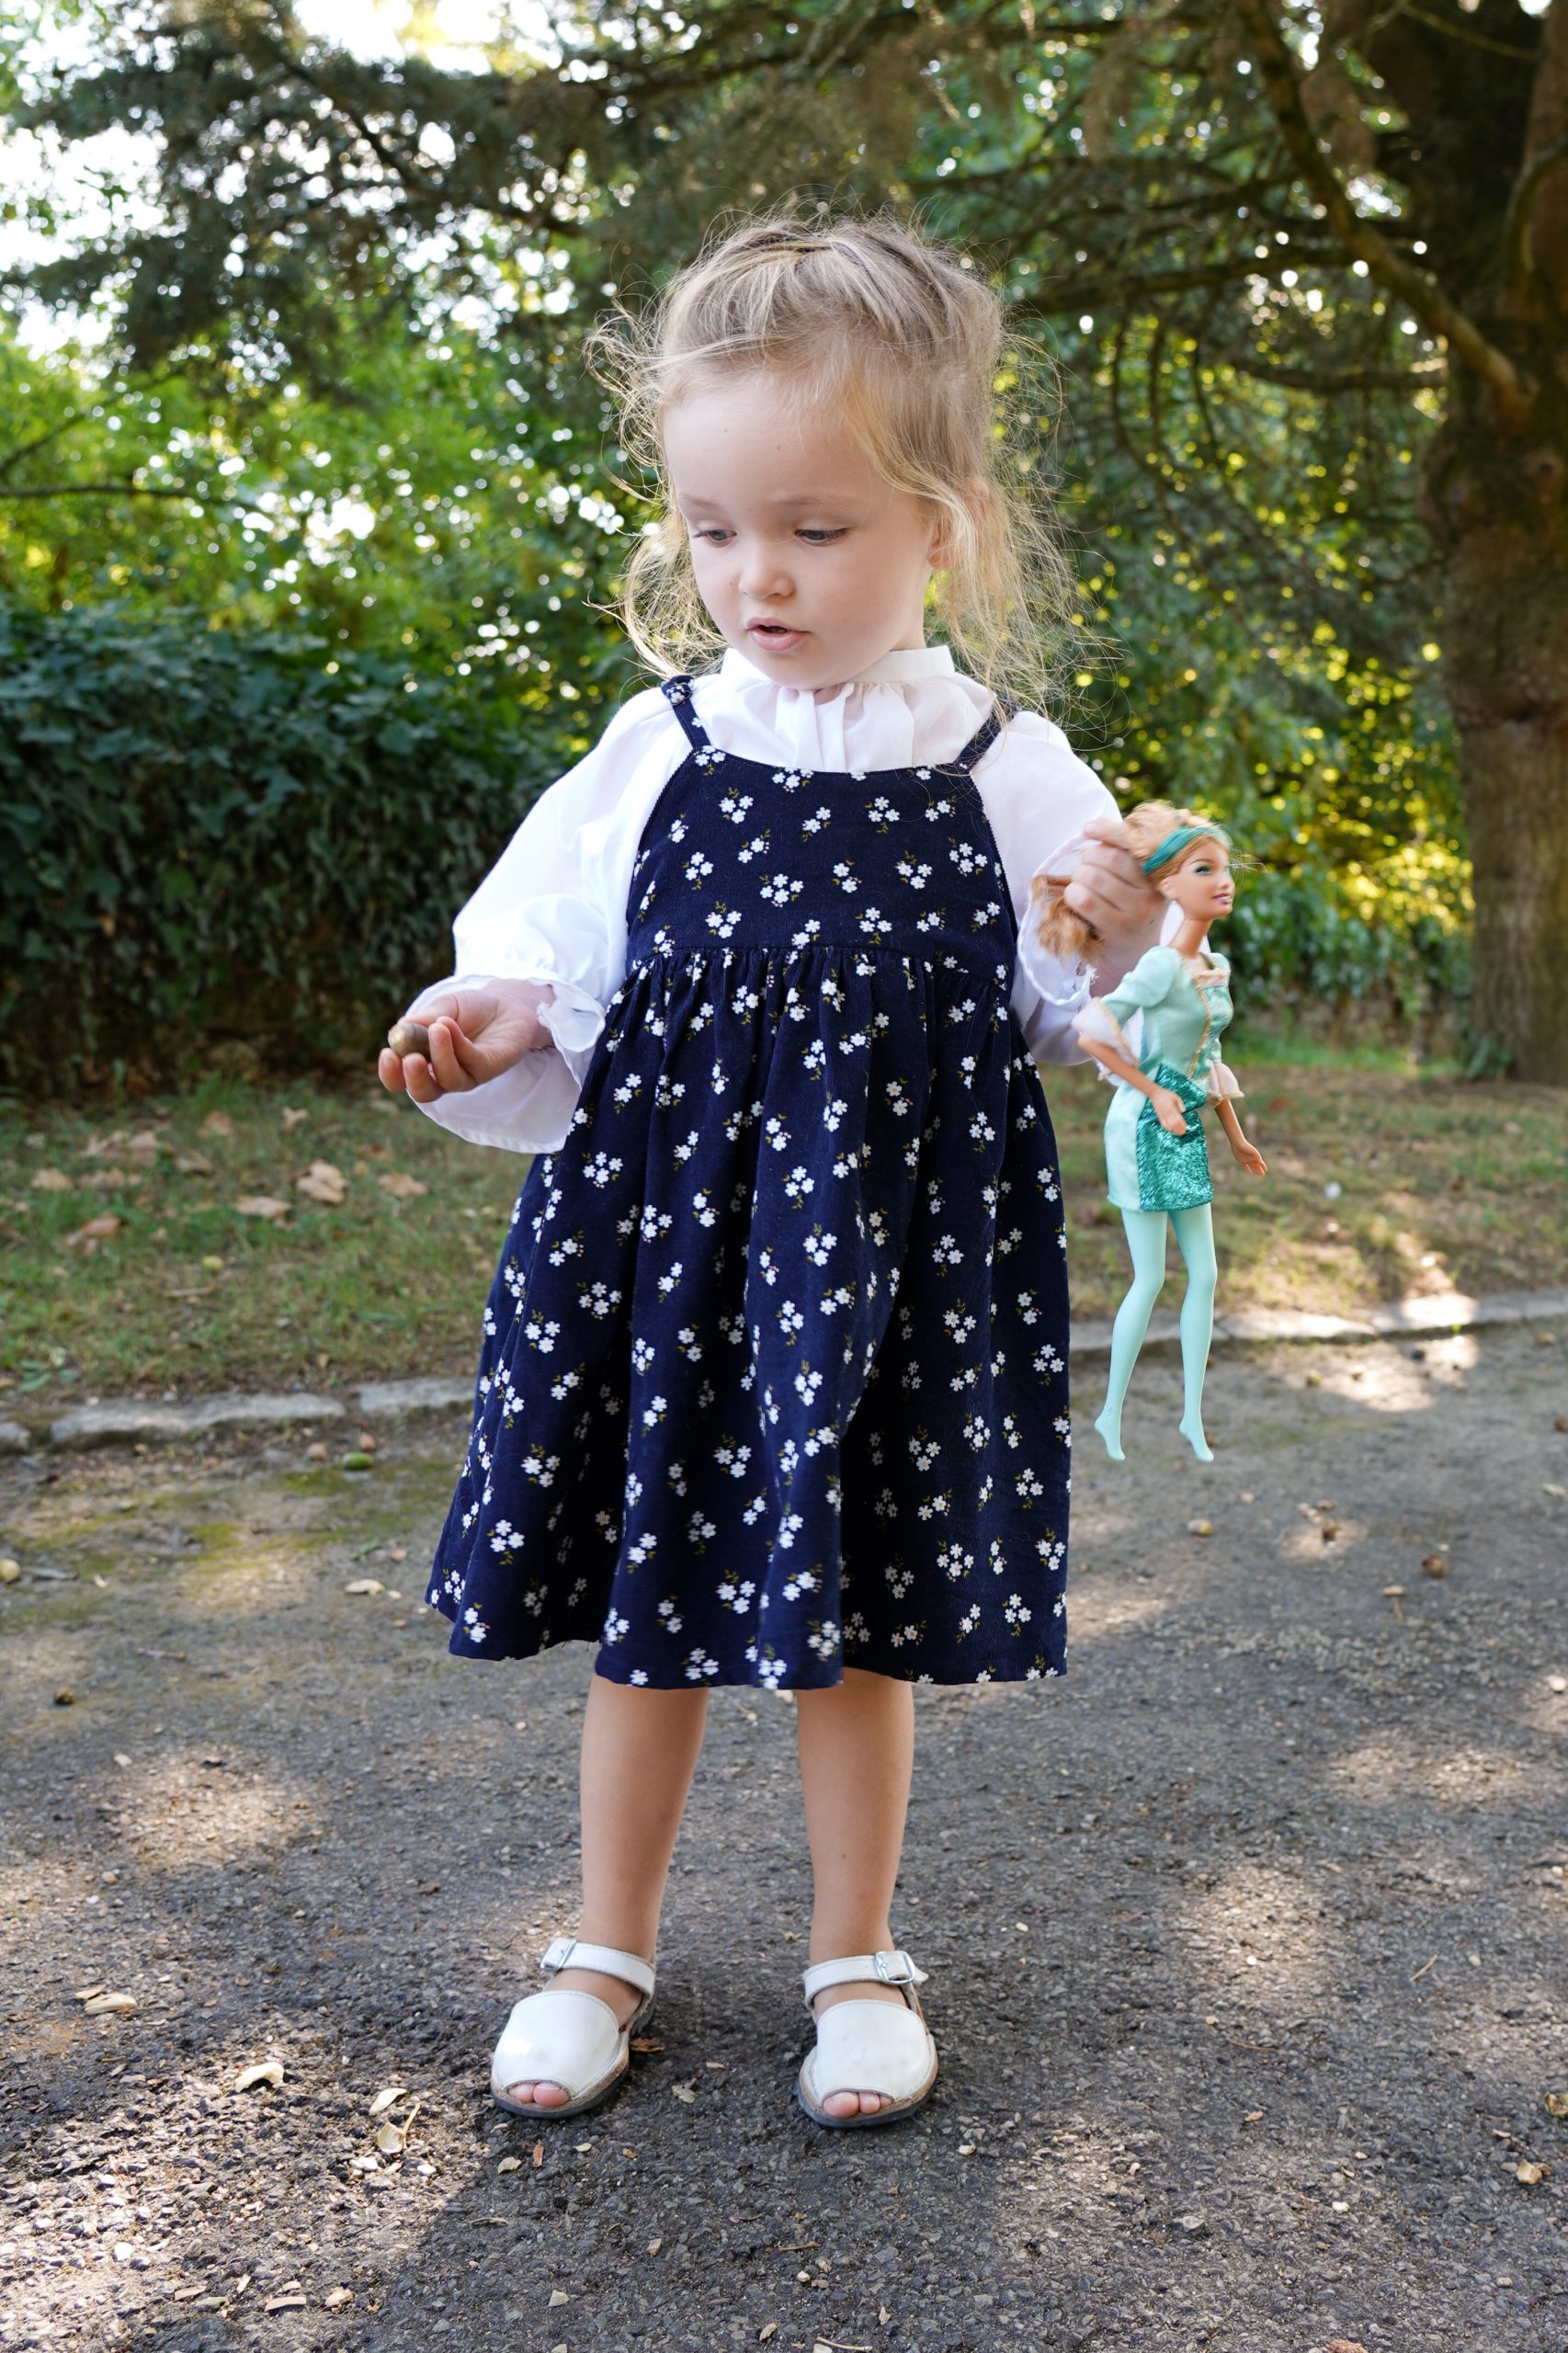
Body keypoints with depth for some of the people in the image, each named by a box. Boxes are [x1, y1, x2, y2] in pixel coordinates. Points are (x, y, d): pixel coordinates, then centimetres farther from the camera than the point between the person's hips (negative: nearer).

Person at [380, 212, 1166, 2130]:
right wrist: (496, 1028, -13)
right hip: (661, 1235, 2)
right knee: (642, 1604, 12)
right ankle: (606, 1951, 33)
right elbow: (558, 976, 8)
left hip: (893, 1248, -1)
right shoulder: (655, 755, 1)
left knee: (858, 1618, 10)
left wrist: (1129, 951, -18)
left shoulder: (1003, 773, -2)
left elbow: (1083, 1034, 2)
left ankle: (857, 1959, 33)